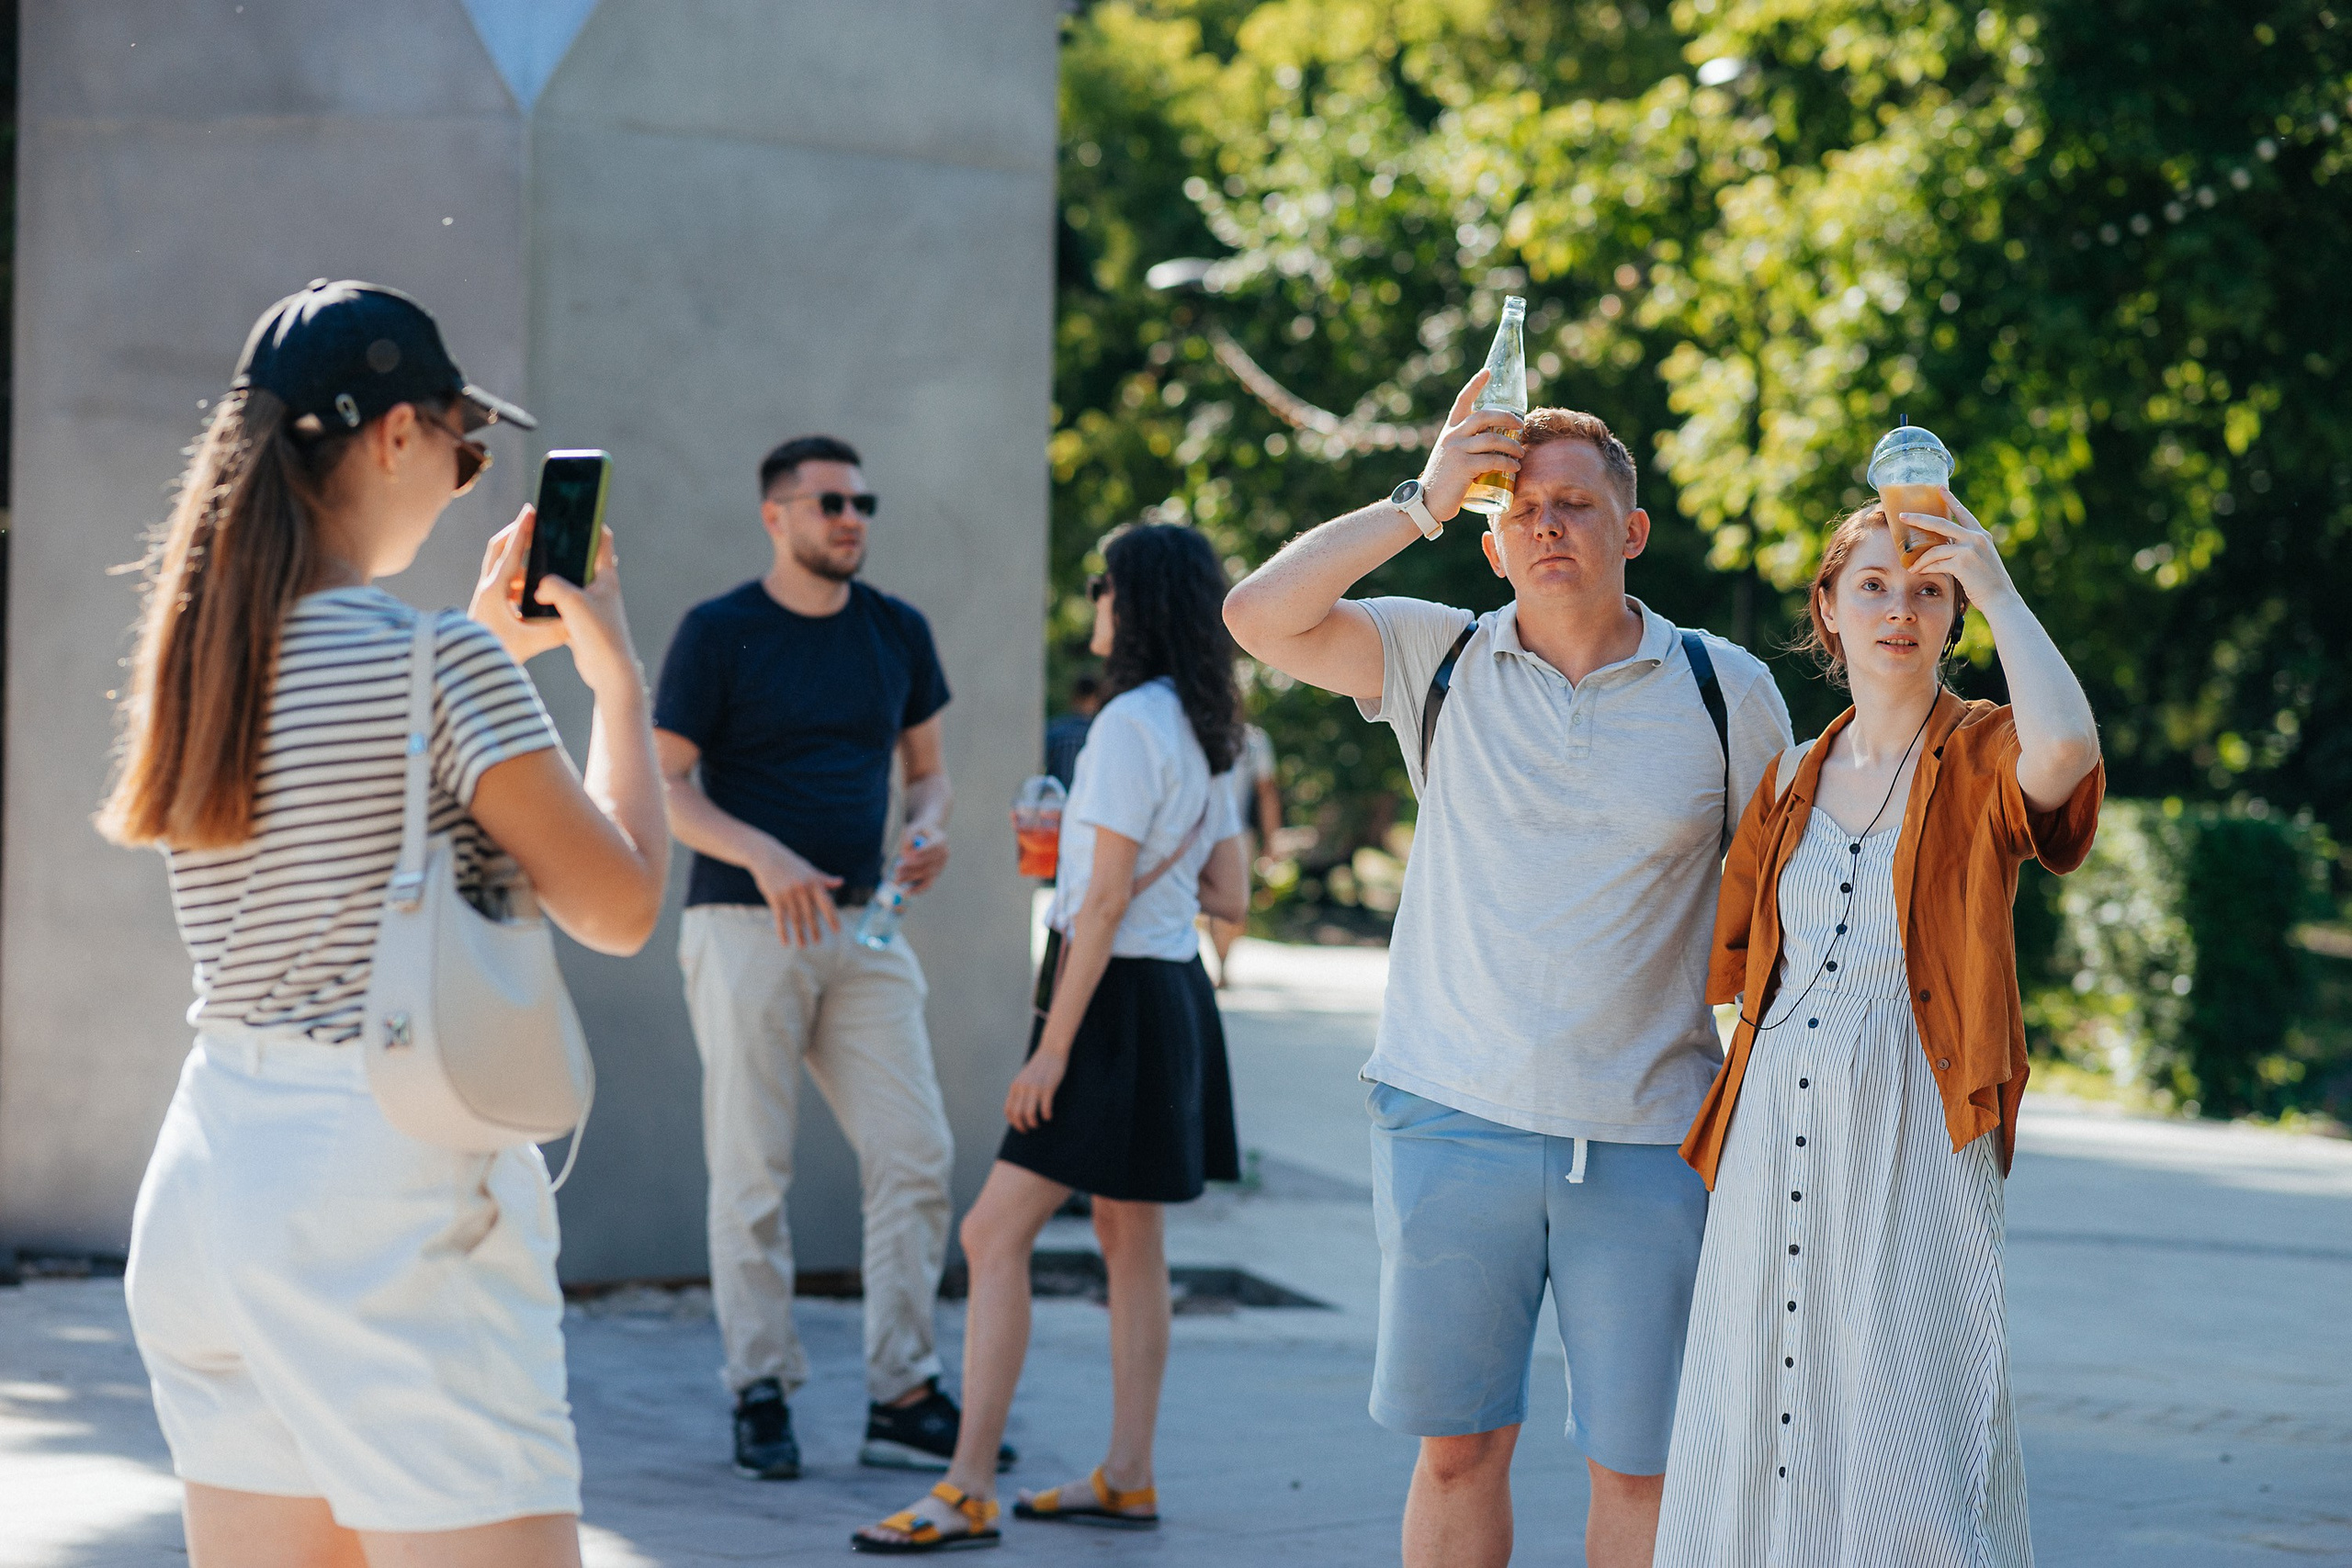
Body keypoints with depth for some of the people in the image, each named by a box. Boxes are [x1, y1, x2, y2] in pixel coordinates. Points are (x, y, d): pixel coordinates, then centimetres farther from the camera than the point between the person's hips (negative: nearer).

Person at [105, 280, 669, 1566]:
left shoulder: (189, 664, 10)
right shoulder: (437, 657, -12)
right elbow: (619, 908, -7)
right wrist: (614, 677, 5)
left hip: (213, 1168, 8)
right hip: (391, 1185, -8)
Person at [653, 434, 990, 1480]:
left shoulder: (896, 632, 12)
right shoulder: (718, 633, -1)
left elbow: (926, 768, 20)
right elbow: (666, 786, -4)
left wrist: (927, 827, -3)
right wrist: (763, 855, -19)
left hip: (863, 928, 4)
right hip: (743, 924, -4)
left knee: (916, 1156, -2)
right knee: (752, 1169, -2)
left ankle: (903, 1399, 5)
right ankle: (761, 1395, 6)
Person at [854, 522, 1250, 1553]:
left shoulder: (1129, 724, -16)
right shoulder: (1201, 732, 11)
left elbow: (1106, 901, -19)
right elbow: (1228, 894, 15)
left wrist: (1053, 1048, -18)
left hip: (1119, 996, -10)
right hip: (1173, 993, 10)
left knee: (997, 1233, -10)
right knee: (1127, 1235, 15)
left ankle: (967, 1495, -12)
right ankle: (1127, 1478, 20)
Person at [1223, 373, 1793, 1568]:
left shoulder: (1727, 693, 3)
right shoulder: (1438, 662, 5)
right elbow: (1260, 617, -7)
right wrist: (1420, 504, -10)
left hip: (1648, 1141, -1)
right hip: (1454, 1114, 1)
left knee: (1638, 1466, 3)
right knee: (1457, 1447, 6)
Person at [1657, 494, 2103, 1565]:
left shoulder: (1982, 762, 2)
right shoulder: (1791, 782, 16)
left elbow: (2066, 743, -23)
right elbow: (1716, 960, 21)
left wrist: (1998, 592, -13)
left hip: (1917, 1146, -5)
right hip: (1774, 1142, 5)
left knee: (1911, 1459, -9)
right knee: (1756, 1456, 4)